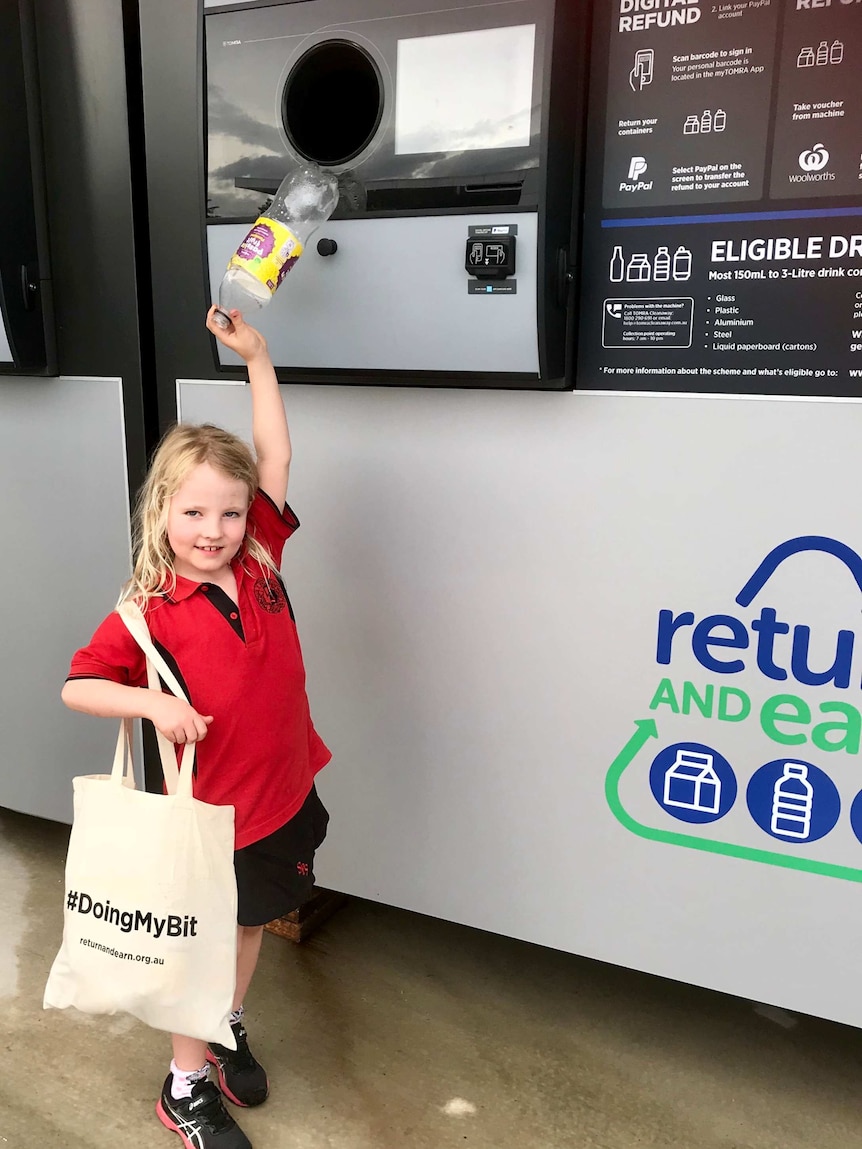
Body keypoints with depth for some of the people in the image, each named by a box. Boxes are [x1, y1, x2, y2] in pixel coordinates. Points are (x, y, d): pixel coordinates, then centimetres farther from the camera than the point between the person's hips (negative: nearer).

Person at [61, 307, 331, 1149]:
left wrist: (256, 358, -4)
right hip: (214, 812, -5)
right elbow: (76, 686, -14)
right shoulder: (149, 614, -19)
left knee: (252, 922, 25)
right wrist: (154, 704, -31)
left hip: (285, 791, 5)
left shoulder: (258, 561, -7)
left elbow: (273, 456, -4)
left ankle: (227, 1029, 51)